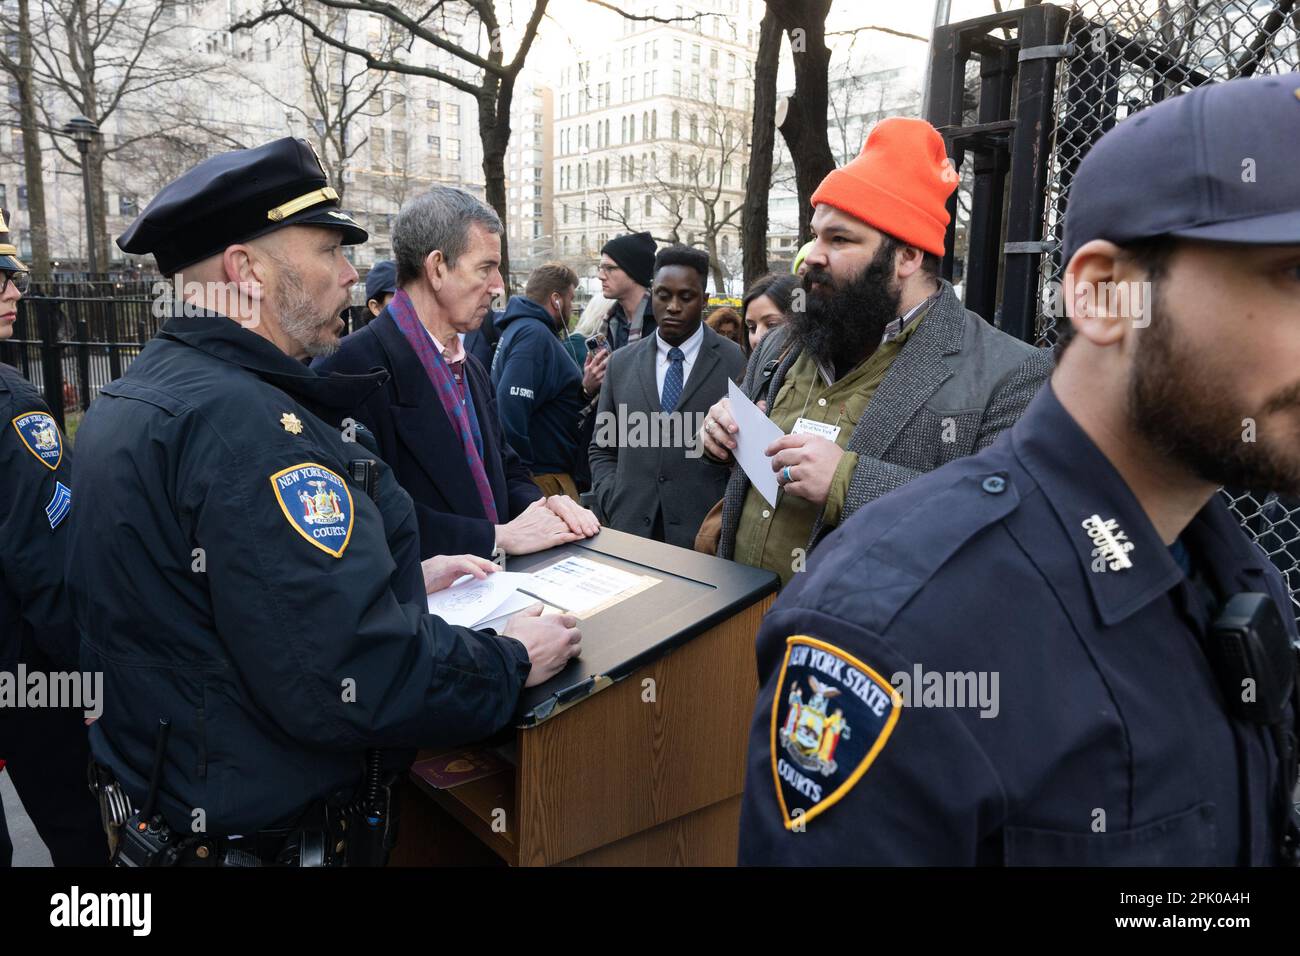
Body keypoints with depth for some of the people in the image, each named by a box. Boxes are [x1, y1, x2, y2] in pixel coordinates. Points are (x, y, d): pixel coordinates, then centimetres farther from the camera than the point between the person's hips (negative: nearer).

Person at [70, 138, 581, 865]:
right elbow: (352, 680, -34)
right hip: (266, 829, -9)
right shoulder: (248, 422, -29)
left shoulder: (134, 398, 3)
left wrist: (397, 577, 9)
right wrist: (512, 662, -19)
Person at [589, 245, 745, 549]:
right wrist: (615, 507, -1)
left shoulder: (738, 363, -1)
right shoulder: (621, 363, 8)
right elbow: (602, 449, 12)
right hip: (630, 531, 2)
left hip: (705, 535, -2)